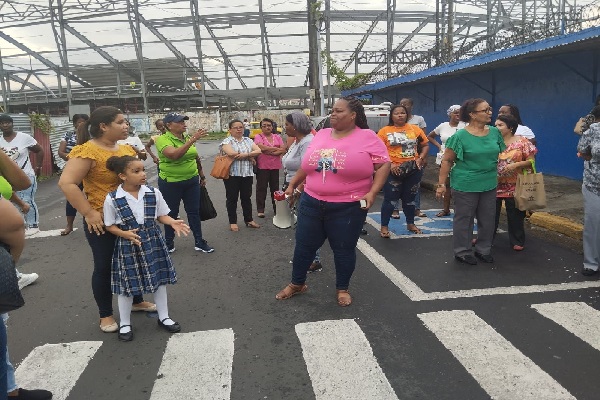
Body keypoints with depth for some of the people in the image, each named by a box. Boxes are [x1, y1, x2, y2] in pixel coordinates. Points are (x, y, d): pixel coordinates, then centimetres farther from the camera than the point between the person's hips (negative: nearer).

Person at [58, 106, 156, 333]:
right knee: (104, 266, 5)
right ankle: (105, 315, 22)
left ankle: (136, 301, 37)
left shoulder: (126, 149, 6)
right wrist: (88, 213, -24)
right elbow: (66, 183, -24)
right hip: (102, 221, -7)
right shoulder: (88, 151, -18)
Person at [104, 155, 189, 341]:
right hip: (127, 246, -2)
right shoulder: (112, 199, -12)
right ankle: (125, 323, 30)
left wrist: (173, 222, -16)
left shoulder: (153, 193, -6)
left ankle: (163, 317, 32)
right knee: (127, 284, 9)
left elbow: (161, 215, 3)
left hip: (152, 242, 3)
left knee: (160, 279, 13)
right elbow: (110, 226, -5)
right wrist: (125, 234, -22)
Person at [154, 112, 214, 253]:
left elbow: (196, 158, 15)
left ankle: (199, 242, 19)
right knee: (171, 214, 10)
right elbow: (174, 155, -33)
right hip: (170, 183, -4)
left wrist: (202, 175, 20)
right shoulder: (163, 139, -15)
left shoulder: (188, 138, 2)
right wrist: (192, 140, -34)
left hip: (192, 181, 4)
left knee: (194, 212, 9)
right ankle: (169, 243, 26)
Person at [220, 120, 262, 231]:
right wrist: (250, 157, -13)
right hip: (232, 174, -4)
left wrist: (245, 155, -17)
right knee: (232, 198, 4)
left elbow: (258, 151, -1)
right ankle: (232, 222, 13)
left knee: (246, 197, 12)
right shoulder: (227, 141, -2)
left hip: (247, 174, 4)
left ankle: (249, 220, 22)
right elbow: (231, 153, -20)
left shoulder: (248, 140, 12)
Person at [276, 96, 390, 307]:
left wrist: (372, 192, -19)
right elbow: (306, 165, 16)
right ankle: (297, 283, 35)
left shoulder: (367, 137, -7)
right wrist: (292, 185, 18)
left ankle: (342, 289, 32)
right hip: (311, 203, 5)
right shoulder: (321, 135, 7)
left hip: (347, 208, -4)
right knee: (304, 245, 14)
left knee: (344, 249, 11)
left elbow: (384, 164, -8)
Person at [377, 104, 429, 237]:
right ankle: (384, 227, 12)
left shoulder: (415, 129, 4)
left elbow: (425, 145, 12)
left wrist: (420, 158, -3)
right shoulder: (384, 131, -5)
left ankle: (410, 224, 33)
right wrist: (389, 164, -17)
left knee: (410, 198, 16)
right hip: (393, 170, -3)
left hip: (413, 170, 3)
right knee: (390, 199, 0)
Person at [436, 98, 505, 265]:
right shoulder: (460, 136, -12)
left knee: (487, 219, 14)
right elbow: (447, 160, -10)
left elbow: (501, 154, 18)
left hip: (489, 185, 6)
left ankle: (483, 249, 31)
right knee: (464, 219, 6)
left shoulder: (495, 132, 4)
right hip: (466, 186, -6)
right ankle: (462, 252, 21)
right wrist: (441, 184, -12)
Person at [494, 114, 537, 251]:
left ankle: (517, 241, 23)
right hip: (494, 185, 2)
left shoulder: (521, 141, -5)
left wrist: (516, 164, -19)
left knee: (515, 215, 8)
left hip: (514, 186, -2)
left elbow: (531, 161, -6)